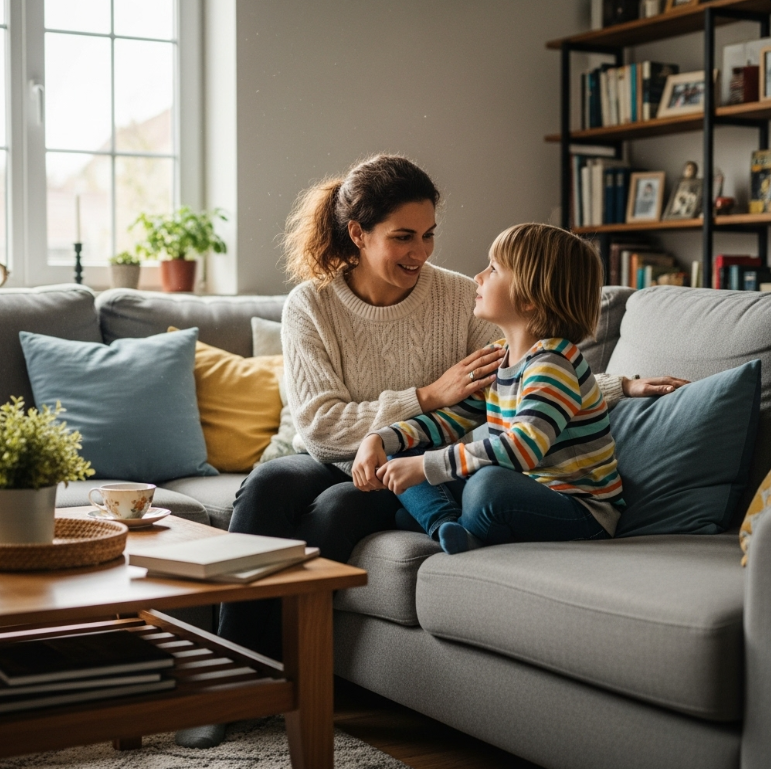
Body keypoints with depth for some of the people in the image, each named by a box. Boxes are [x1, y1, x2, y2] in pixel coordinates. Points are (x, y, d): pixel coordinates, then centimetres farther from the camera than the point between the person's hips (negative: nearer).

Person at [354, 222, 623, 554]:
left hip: (581, 512, -9)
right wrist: (379, 439, 0)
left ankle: (463, 536, -9)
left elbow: (523, 447, -33)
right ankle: (450, 528, -19)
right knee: (399, 464, 6)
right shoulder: (498, 359, 10)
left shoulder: (553, 363, -19)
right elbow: (451, 419, 16)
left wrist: (424, 466, -31)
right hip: (524, 499, 9)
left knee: (489, 483, -40)